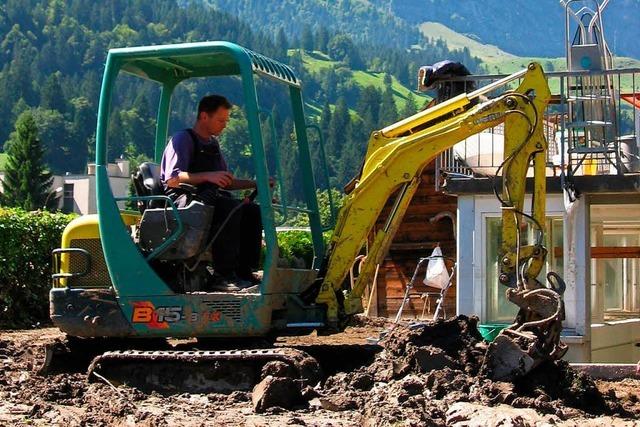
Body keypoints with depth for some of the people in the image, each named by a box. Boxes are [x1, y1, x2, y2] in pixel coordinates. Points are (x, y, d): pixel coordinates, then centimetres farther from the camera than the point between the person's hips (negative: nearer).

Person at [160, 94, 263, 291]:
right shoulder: (182, 139, -5)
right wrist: (208, 176, -28)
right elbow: (172, 179, -17)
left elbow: (225, 183, 24)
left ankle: (244, 273, -17)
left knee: (253, 210, -12)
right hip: (181, 200, -8)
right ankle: (222, 275, -35)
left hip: (208, 198, 8)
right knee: (230, 207, -33)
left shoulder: (213, 144, 21)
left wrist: (254, 184, 10)